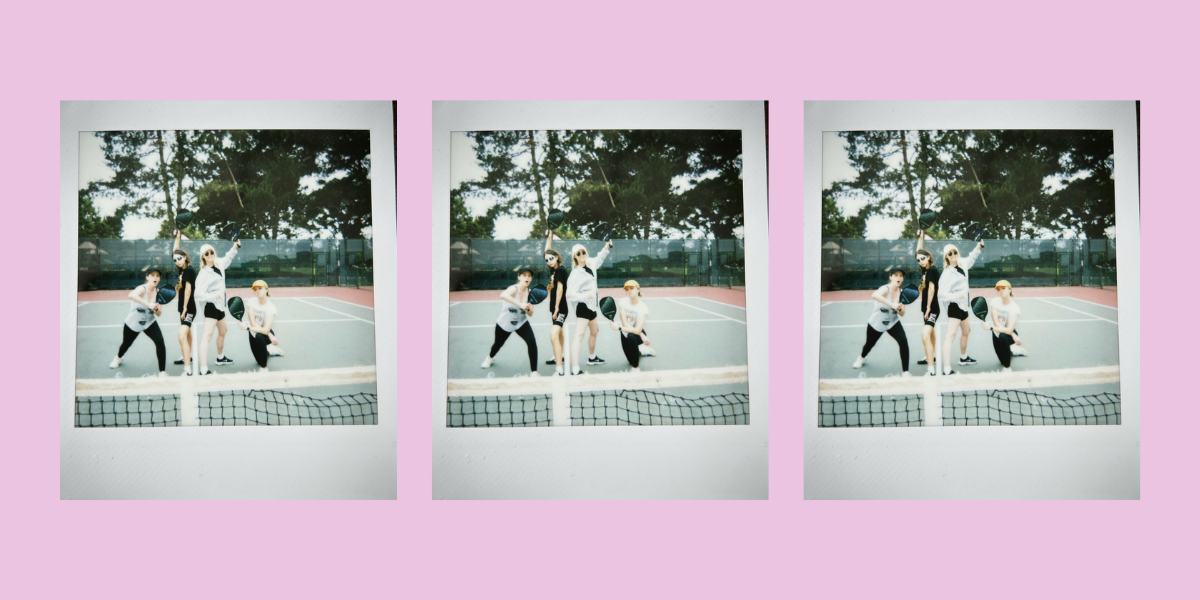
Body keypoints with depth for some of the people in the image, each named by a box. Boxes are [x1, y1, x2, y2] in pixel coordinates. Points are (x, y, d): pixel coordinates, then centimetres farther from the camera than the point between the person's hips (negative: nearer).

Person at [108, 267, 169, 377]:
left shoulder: (158, 292, -9)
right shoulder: (142, 289, -26)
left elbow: (159, 313, -4)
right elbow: (131, 295, -52)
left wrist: (156, 308, -27)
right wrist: (148, 304, -62)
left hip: (149, 323, 3)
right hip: (132, 323, -3)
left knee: (160, 342, -21)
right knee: (126, 344, 21)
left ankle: (162, 372, -12)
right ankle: (118, 358, 59)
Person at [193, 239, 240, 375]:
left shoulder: (219, 264, 4)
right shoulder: (203, 273, -19)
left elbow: (227, 258, 29)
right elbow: (199, 293, -26)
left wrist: (234, 248, 20)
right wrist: (213, 296, -38)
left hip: (219, 305, 10)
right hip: (211, 306, -9)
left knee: (222, 332, 27)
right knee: (207, 335, -19)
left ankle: (220, 357, 50)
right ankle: (203, 371, -28)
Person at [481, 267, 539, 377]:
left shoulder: (530, 292, -11)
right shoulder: (514, 289, -28)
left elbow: (530, 313, -5)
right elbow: (503, 295, -53)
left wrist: (528, 309, -29)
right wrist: (520, 304, -62)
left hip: (521, 322, 3)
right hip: (504, 323, -3)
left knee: (532, 342, -21)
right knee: (498, 343, 21)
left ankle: (534, 372, -9)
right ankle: (490, 357, 59)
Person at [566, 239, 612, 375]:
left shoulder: (591, 264, 5)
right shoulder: (575, 274, -20)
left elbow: (599, 259, 30)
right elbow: (570, 294, -27)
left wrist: (606, 247, 21)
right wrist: (585, 296, -39)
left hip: (591, 305, 10)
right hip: (583, 306, -10)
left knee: (594, 331, 28)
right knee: (578, 336, -19)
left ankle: (592, 357, 51)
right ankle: (575, 371, -28)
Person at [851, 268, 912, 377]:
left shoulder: (901, 292, -10)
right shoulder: (885, 289, -26)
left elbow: (902, 314, -4)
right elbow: (874, 295, -52)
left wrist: (899, 308, -28)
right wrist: (891, 304, -60)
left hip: (893, 322, 3)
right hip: (876, 323, -3)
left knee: (903, 342, -20)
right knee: (870, 344, 19)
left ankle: (905, 372, -10)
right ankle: (862, 358, 56)